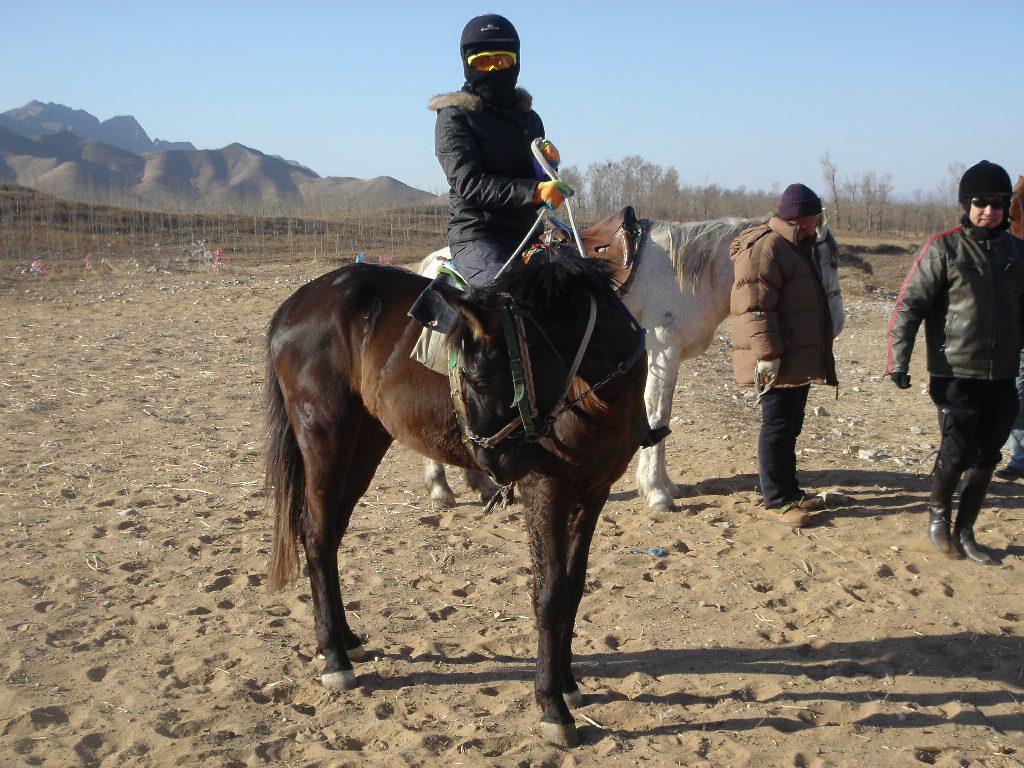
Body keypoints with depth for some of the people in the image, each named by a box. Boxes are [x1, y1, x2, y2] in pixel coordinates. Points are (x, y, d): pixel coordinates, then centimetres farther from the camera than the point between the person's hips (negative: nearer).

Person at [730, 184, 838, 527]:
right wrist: (767, 353, -27)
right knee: (778, 426, -5)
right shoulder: (764, 247, -15)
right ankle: (776, 501, 2)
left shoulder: (795, 248, 19)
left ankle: (789, 490, 27)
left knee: (790, 426, 17)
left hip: (799, 358, 10)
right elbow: (754, 306, -23)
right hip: (777, 362, -10)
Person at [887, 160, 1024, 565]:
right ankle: (938, 511, 21)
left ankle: (964, 532, 21)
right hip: (956, 374, -4)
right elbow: (909, 305, -9)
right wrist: (898, 361, -16)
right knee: (957, 452, -8)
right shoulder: (944, 248, -6)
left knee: (987, 457, 7)